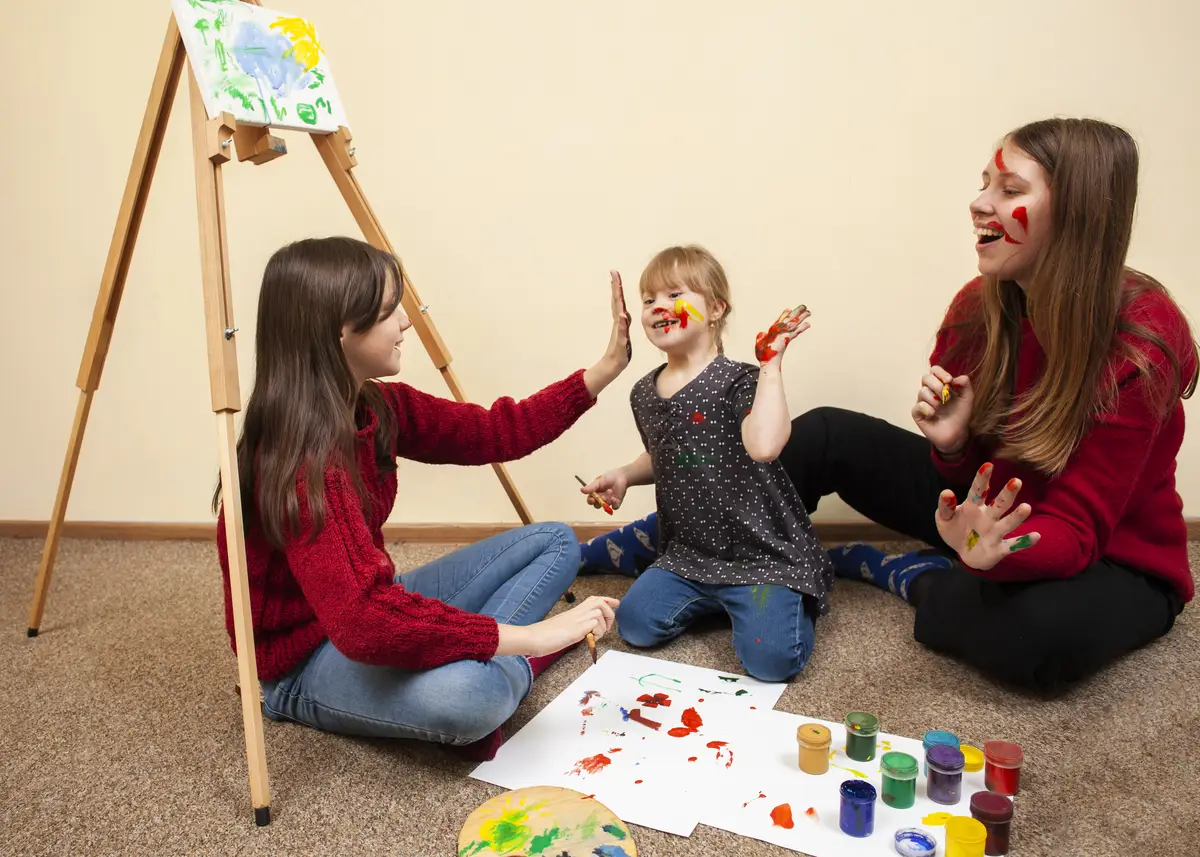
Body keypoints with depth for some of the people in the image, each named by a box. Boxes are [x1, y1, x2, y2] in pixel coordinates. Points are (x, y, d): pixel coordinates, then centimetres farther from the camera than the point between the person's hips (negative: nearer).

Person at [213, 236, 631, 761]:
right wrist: (528, 636, -37)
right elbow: (365, 623, -40)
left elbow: (494, 434, 2)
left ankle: (499, 665, -11)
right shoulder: (300, 461, -31)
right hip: (303, 661, -9)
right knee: (466, 691, -41)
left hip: (373, 606, 9)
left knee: (554, 542, 9)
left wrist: (601, 373, -6)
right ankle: (512, 668, -7)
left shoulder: (376, 408, -4)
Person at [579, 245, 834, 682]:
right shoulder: (643, 394, 4)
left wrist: (771, 364, -31)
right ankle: (715, 597, 16)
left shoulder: (738, 382, -17)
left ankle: (783, 598, 14)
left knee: (770, 658, -20)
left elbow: (764, 446, -39)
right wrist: (624, 475, 4)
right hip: (689, 552, 6)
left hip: (764, 552, -6)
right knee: (634, 623, -8)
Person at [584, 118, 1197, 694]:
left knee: (1044, 636, -39)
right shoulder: (980, 306, -10)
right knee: (826, 434, -10)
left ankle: (915, 580, -7)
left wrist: (998, 551, -49)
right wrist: (950, 442, -28)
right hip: (988, 508, 5)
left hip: (1114, 558, -4)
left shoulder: (1144, 344, -26)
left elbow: (1077, 529, -28)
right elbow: (972, 469, -5)